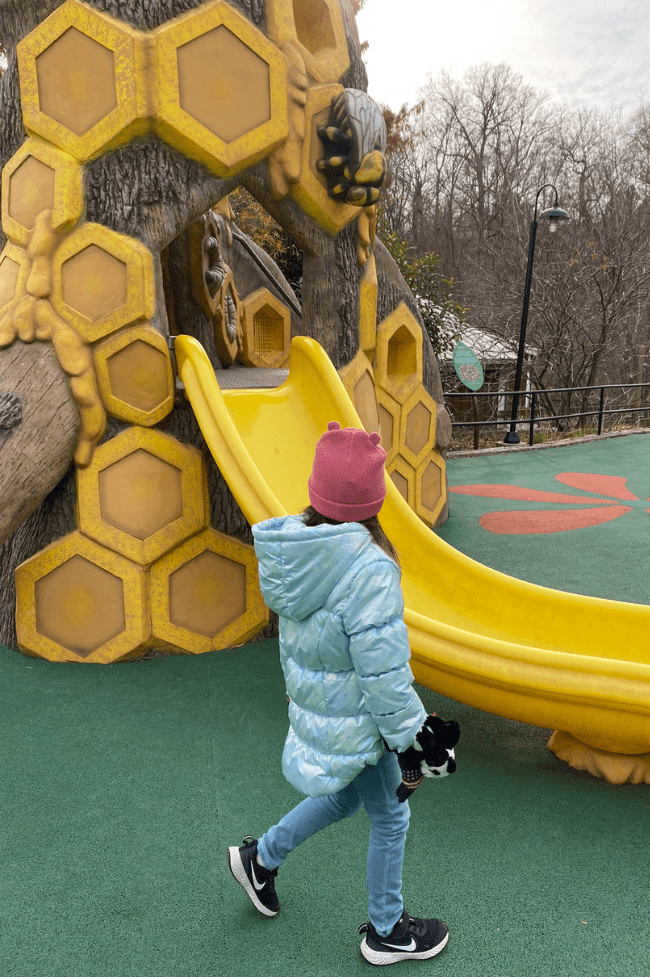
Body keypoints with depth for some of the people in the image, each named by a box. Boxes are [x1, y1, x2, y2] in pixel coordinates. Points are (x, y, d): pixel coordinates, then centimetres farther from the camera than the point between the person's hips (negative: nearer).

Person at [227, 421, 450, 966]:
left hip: (313, 709, 7)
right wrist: (412, 741, -12)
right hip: (355, 726, -7)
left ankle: (260, 859, 44)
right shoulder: (370, 570, -32)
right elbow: (384, 676, -26)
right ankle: (386, 931, 41)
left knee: (346, 797, 31)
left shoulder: (296, 551, -7)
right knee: (390, 819, 18)